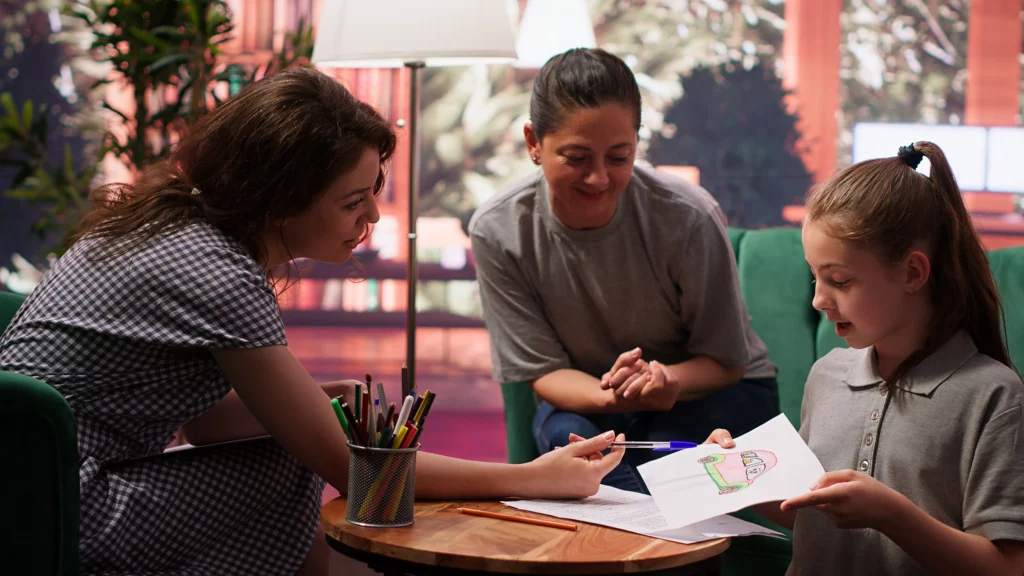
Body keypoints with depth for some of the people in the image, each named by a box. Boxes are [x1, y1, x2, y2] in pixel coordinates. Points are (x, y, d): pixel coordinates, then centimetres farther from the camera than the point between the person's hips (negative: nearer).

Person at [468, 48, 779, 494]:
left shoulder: (688, 218, -24)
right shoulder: (497, 231, -19)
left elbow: (725, 361, -12)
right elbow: (543, 370, -11)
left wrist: (669, 378, -37)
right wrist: (610, 396, -35)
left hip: (713, 391, -1)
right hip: (588, 394, 2)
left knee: (663, 455, -34)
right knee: (567, 437, -32)